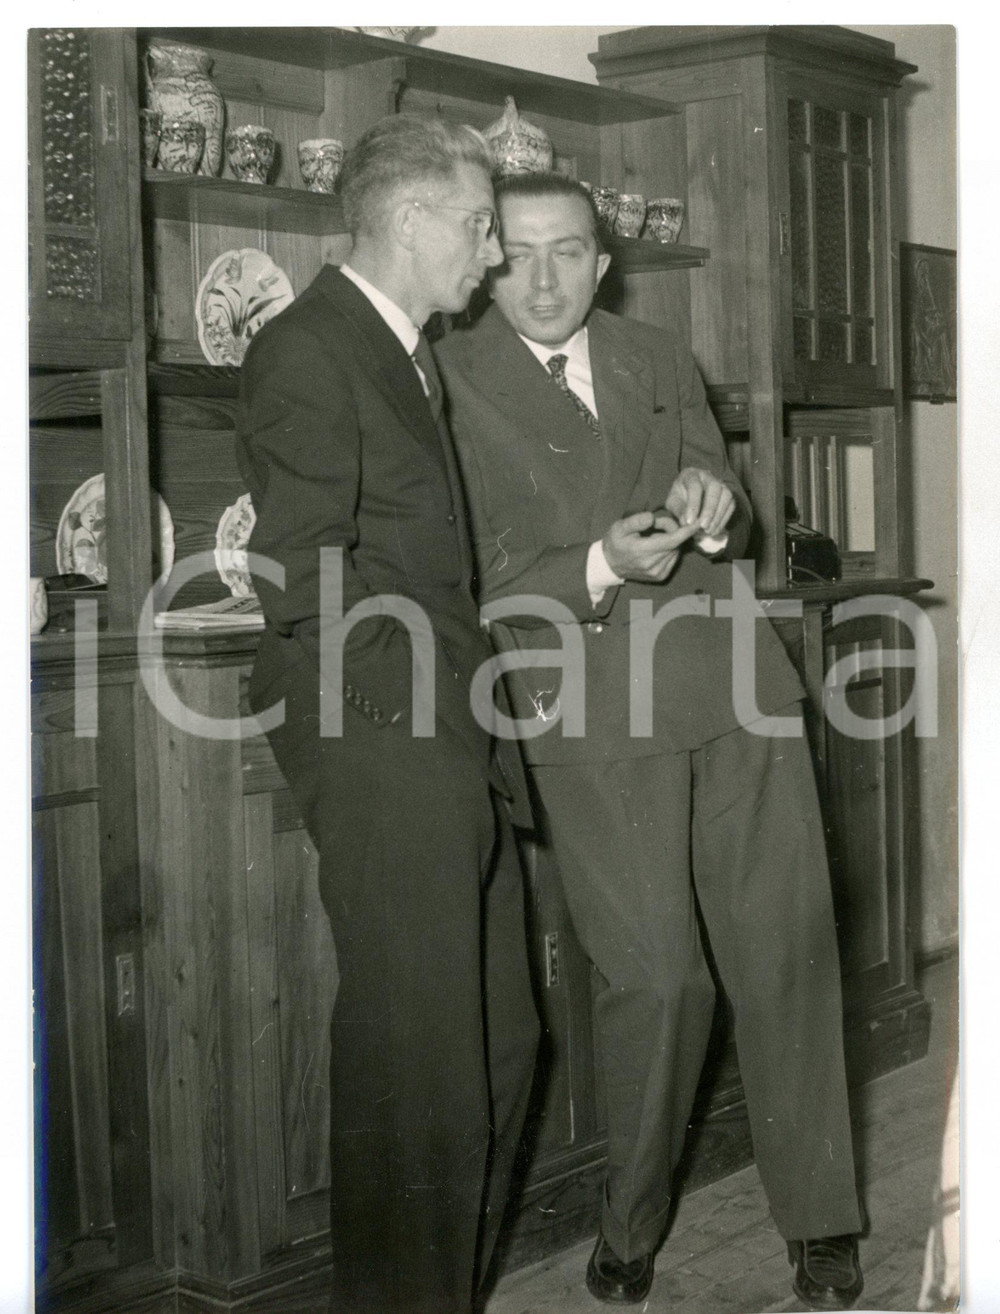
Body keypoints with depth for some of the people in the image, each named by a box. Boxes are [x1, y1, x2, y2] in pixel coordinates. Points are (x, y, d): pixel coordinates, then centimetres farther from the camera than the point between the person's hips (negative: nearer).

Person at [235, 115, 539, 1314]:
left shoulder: (413, 355, 21)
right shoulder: (306, 352, -8)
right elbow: (308, 578, -16)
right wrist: (428, 695, -13)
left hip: (453, 738, 9)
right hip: (382, 743, -9)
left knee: (499, 1037, 13)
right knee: (416, 1051, -4)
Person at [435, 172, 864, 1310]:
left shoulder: (659, 359, 18)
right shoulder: (452, 379, 2)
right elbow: (473, 578, -2)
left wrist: (712, 509, -4)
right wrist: (600, 566, -18)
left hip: (731, 672, 5)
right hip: (589, 697, -4)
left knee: (786, 950, 4)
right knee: (656, 977, -5)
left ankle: (818, 1220, 18)